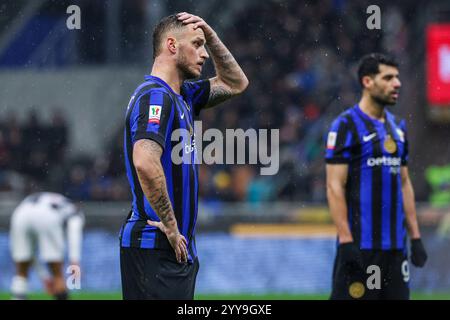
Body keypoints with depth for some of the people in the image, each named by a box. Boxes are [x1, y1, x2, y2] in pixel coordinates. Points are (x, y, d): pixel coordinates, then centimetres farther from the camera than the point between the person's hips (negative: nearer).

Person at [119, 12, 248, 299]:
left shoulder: (182, 96, 16)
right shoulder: (155, 96, -14)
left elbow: (235, 83, 32)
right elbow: (145, 163, -29)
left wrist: (211, 37, 16)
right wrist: (170, 227, -21)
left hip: (178, 246, 10)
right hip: (154, 247, -10)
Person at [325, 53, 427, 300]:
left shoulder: (398, 127, 16)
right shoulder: (346, 125, -7)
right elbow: (335, 186, -12)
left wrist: (415, 236, 14)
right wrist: (346, 241, -18)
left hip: (395, 243, 7)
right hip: (360, 243, -7)